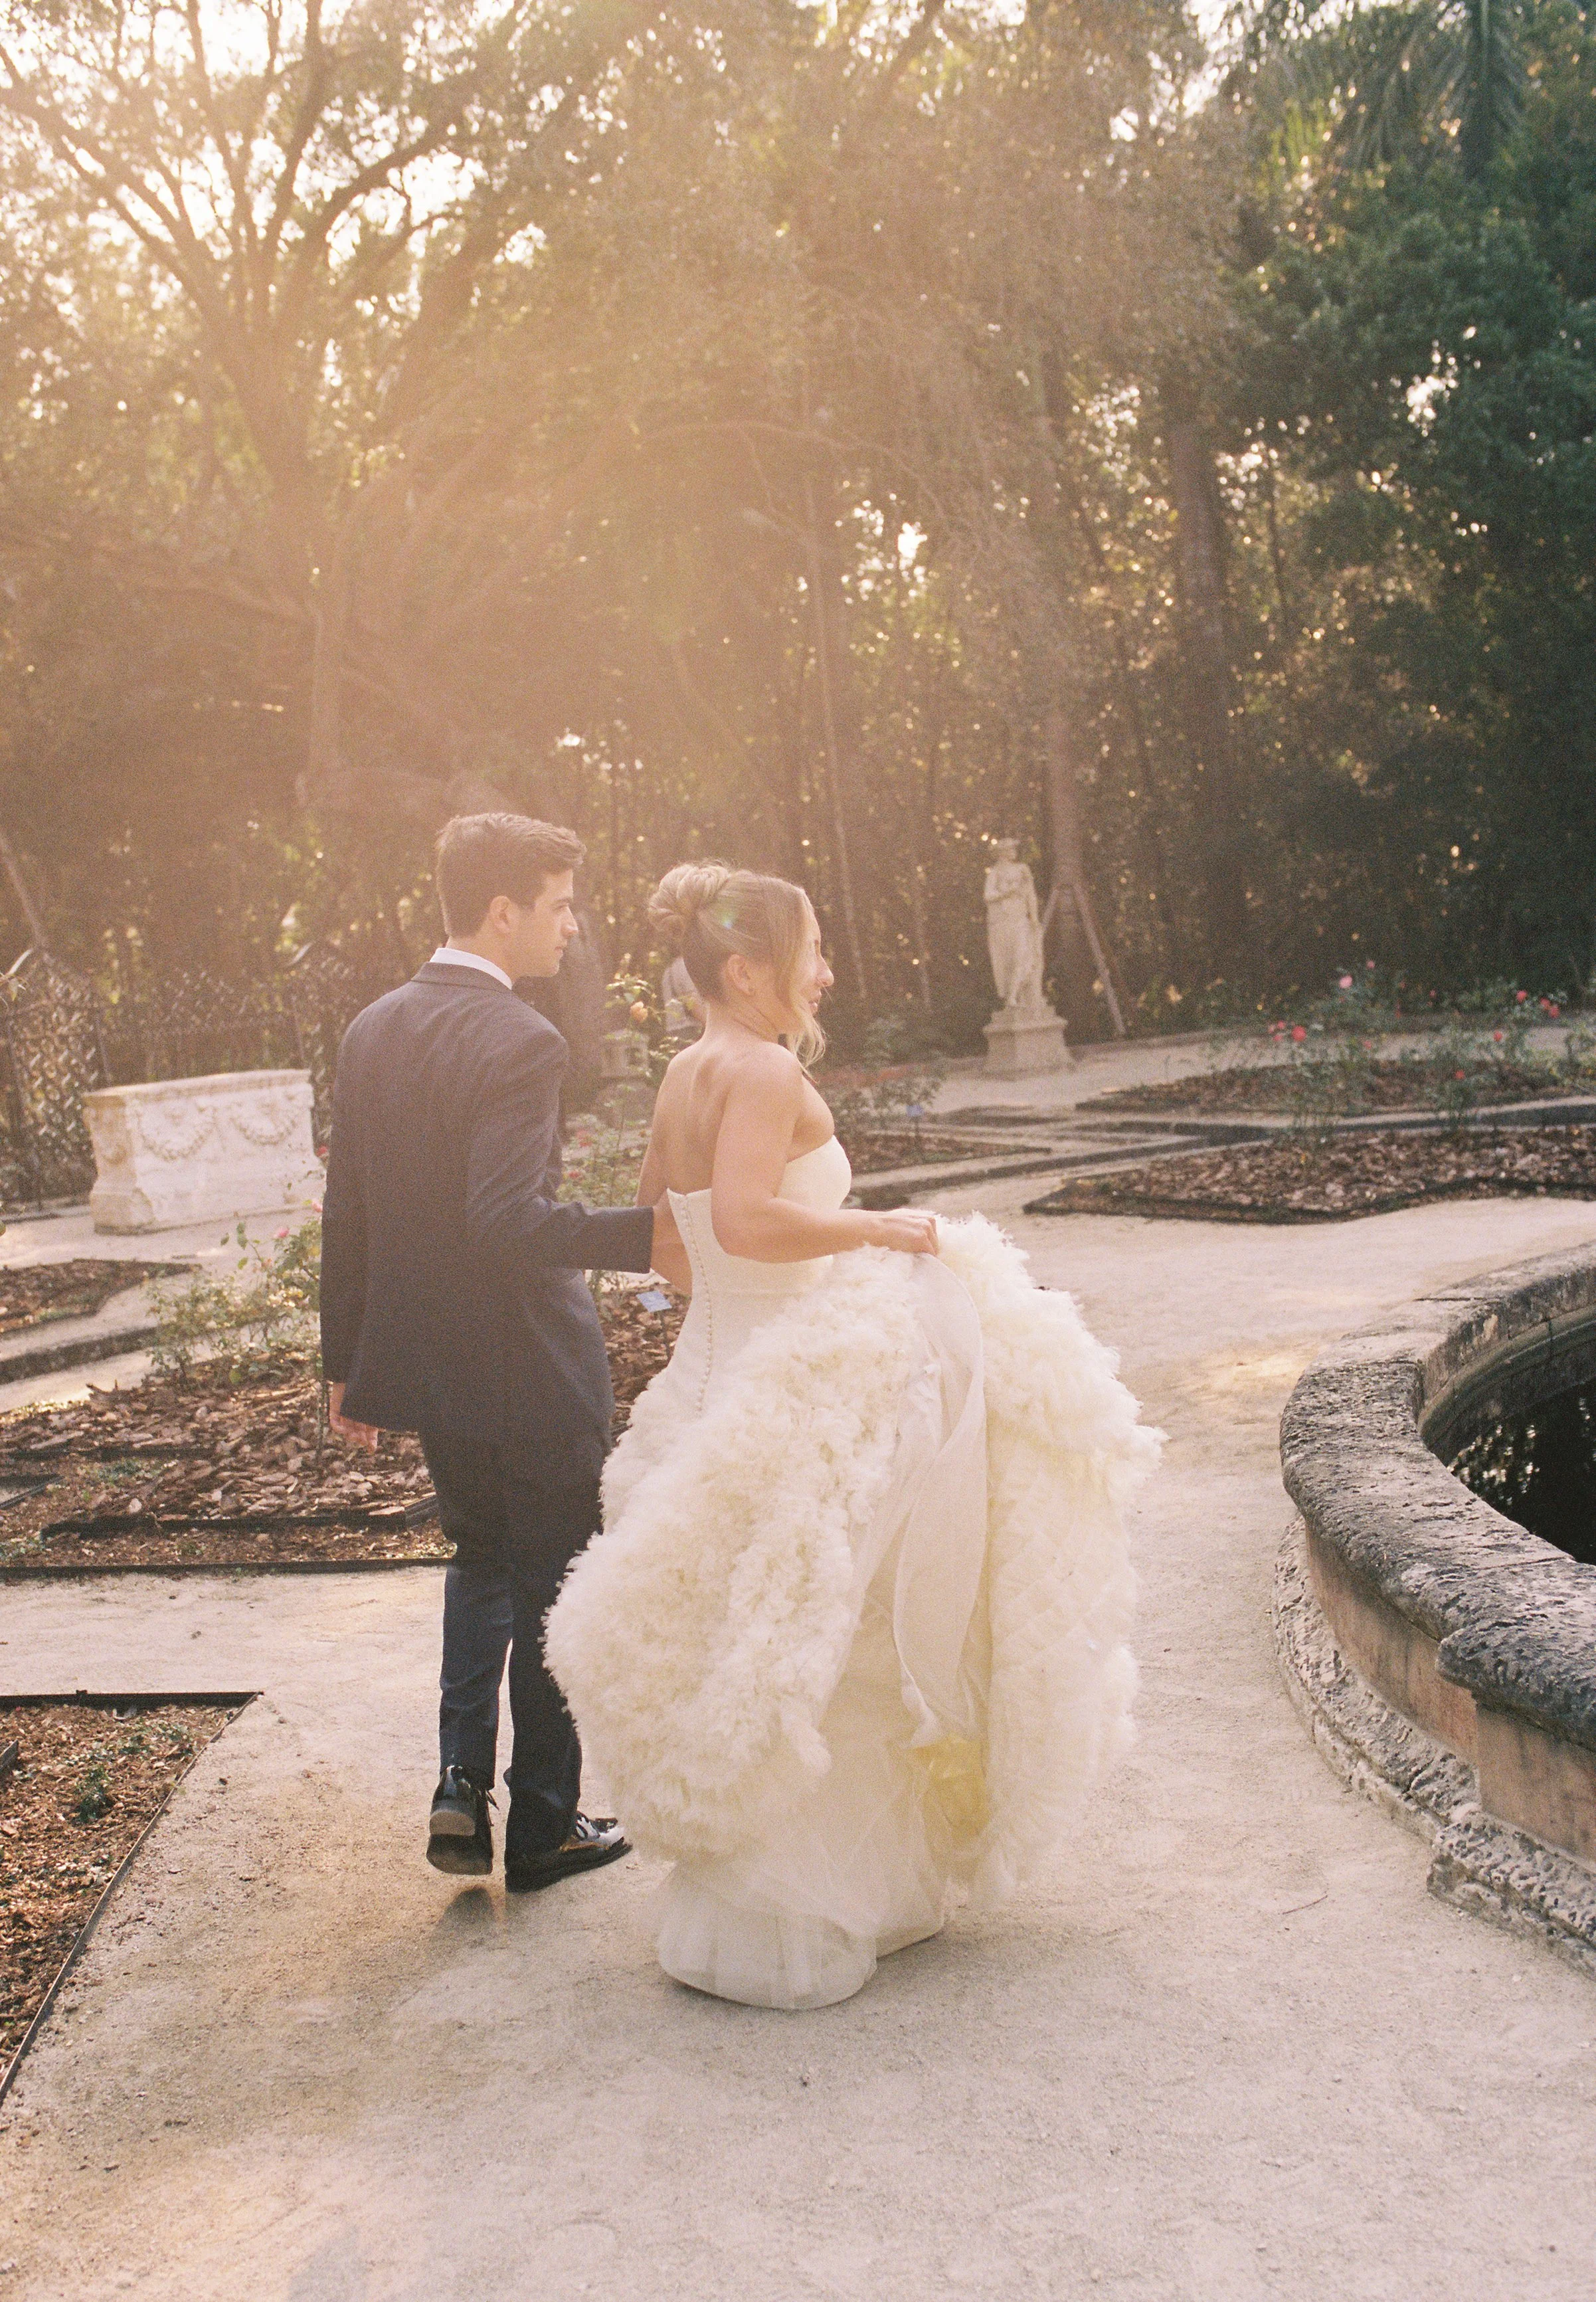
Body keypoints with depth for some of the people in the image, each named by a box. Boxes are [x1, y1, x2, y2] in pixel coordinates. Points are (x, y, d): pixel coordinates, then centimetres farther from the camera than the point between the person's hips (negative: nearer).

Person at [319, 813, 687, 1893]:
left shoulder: (373, 1030, 4)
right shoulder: (518, 1041, -20)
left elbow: (348, 1213, 8)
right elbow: (509, 1221, -31)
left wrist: (347, 1360, 15)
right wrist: (644, 1237, -32)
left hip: (423, 1360, 7)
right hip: (529, 1368, -7)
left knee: (482, 1558, 26)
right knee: (553, 1587, 11)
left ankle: (462, 1785, 15)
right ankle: (544, 1824, 23)